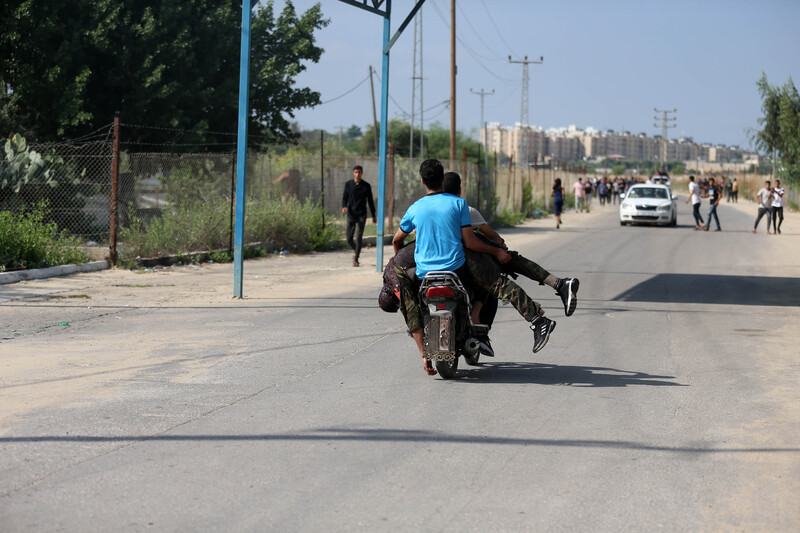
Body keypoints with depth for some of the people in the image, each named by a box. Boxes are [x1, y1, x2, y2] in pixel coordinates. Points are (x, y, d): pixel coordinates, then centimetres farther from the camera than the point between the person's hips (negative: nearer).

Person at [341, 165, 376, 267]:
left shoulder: (366, 186, 2)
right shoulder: (348, 184, 4)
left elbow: (370, 201, 9)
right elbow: (344, 197, 7)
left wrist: (374, 215, 12)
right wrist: (344, 207, -15)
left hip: (362, 214, -2)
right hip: (351, 214, 2)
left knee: (359, 237, -11)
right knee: (349, 239, 3)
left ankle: (356, 259, -6)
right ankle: (356, 250, 34)